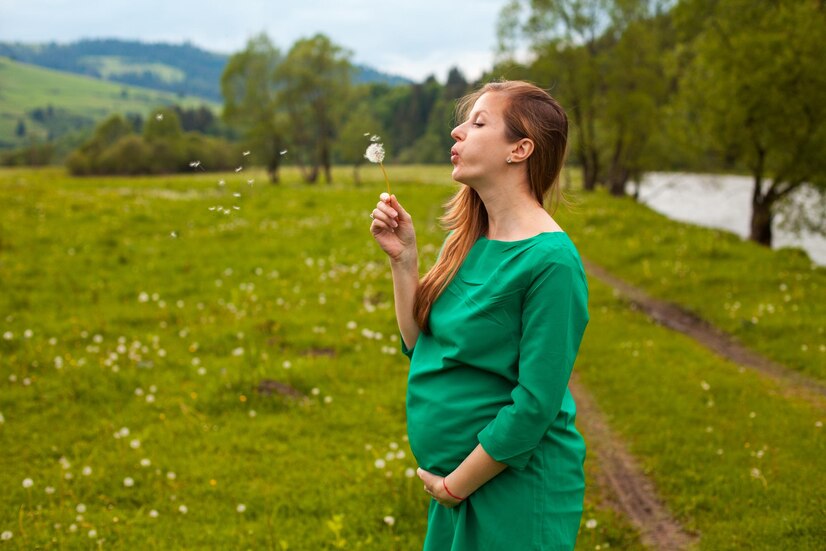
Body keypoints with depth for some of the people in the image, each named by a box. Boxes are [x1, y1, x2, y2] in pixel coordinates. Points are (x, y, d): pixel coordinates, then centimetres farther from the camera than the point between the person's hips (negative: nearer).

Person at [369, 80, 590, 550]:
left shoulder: (551, 260, -20)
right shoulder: (465, 239, 4)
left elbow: (535, 405, -21)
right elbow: (421, 345, 8)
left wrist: (455, 485, -14)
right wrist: (403, 258, -1)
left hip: (517, 491, -7)